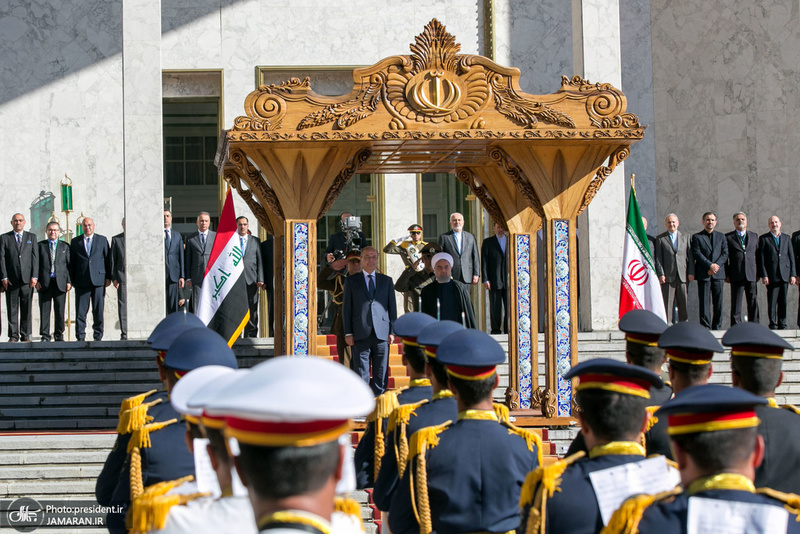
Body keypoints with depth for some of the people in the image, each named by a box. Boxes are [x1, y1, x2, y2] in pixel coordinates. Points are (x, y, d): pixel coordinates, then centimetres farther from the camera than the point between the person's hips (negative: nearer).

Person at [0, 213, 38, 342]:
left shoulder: (32, 237, 12)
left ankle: (25, 335, 7)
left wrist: (34, 277, -4)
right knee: (12, 309, 0)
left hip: (27, 279, 1)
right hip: (11, 280, -1)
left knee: (27, 309, 1)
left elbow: (35, 257, 6)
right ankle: (13, 336, 4)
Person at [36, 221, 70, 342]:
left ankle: (59, 334, 10)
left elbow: (69, 264, 9)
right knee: (44, 310, -1)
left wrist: (69, 281, 0)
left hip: (60, 282, 0)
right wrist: (36, 280, -3)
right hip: (44, 282, 0)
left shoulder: (65, 246, 13)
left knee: (60, 310, 1)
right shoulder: (40, 245, 10)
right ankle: (45, 335, 2)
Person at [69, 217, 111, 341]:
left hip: (98, 280, 0)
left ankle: (98, 336, 8)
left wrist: (108, 277, 2)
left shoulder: (102, 240, 11)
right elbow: (71, 262, 10)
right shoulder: (75, 242, 12)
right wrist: (71, 280, 3)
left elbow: (108, 259, 9)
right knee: (80, 310, -3)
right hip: (81, 282, 0)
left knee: (98, 310, 0)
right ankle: (80, 336, 1)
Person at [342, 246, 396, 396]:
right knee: (361, 374, -2)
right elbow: (346, 309, 6)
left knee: (381, 375, 3)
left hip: (382, 333, 2)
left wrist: (392, 331, 4)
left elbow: (392, 308, 13)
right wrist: (348, 333, -2)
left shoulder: (386, 281, 15)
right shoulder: (351, 281, 10)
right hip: (361, 334, -2)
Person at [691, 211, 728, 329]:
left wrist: (716, 265, -9)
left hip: (718, 273, 3)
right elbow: (697, 254, -5)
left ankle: (717, 327, 7)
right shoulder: (697, 237, 6)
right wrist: (710, 265, -14)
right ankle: (705, 327, -4)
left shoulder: (721, 237, 16)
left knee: (718, 302, 2)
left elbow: (725, 254, 7)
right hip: (703, 274, -3)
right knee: (704, 302, -5)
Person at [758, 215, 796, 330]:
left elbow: (791, 257, 13)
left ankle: (782, 325, 9)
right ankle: (773, 325, 0)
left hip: (785, 275, 3)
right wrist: (763, 275, -8)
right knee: (772, 302, -5)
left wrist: (793, 274, 4)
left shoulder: (786, 238, 15)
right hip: (772, 276, -3)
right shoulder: (764, 238, 6)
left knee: (783, 302, 4)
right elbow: (761, 258, 1)